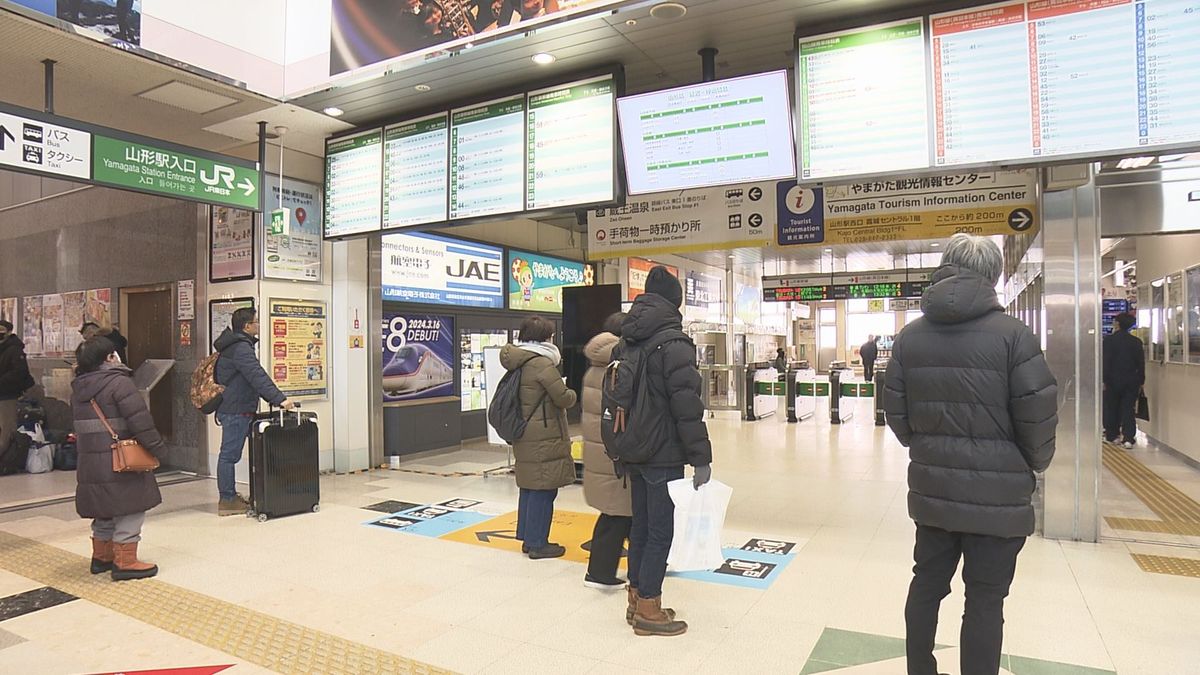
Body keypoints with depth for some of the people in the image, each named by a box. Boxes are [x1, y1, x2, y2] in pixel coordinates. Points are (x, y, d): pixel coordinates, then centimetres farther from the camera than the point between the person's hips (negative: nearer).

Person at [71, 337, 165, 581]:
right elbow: (139, 419, -19)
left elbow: (79, 423, 19)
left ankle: (101, 557, 31)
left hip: (89, 462, 8)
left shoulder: (78, 388, 11)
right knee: (129, 509, 0)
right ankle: (125, 562, 2)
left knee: (105, 510, 21)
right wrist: (156, 447, -12)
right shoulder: (119, 382, -15)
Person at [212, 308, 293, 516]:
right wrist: (279, 399, -30)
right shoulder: (241, 348, -16)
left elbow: (253, 377, 22)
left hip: (233, 408, 11)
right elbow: (258, 377, -26)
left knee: (229, 454, 13)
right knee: (230, 454, -4)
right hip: (236, 411, -11)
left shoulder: (236, 345, 18)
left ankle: (229, 497, 20)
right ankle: (227, 500, 2)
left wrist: (274, 400, 20)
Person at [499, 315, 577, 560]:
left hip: (525, 436, 9)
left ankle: (528, 537, 26)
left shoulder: (519, 363, 9)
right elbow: (564, 398, -16)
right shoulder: (542, 363, -17)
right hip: (544, 439, -9)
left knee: (530, 487, 16)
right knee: (543, 489, -1)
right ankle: (537, 543, 6)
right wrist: (572, 393, 5)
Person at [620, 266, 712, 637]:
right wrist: (701, 458, -16)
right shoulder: (673, 344, -16)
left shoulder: (628, 344, 10)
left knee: (641, 526, 17)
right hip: (664, 456, -8)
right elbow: (688, 406, -21)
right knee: (661, 532, 2)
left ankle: (637, 600, 28)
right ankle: (648, 611, 11)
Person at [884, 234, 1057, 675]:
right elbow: (1038, 416, -11)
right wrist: (1034, 463, 8)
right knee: (985, 599, 8)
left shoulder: (910, 336, 1)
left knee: (927, 583, 18)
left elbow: (894, 411, 3)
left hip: (931, 489, 5)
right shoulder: (1012, 335, -12)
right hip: (997, 494, -4)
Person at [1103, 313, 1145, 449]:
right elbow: (1141, 363, 5)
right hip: (1131, 381, 2)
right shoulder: (1137, 341, 2)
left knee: (1112, 409, 9)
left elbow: (1105, 361, -11)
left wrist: (1104, 380, -7)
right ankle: (1129, 438, -4)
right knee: (1128, 409, 3)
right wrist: (1141, 381, 12)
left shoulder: (1109, 339, -8)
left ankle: (1112, 435, 17)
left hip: (1113, 380, -2)